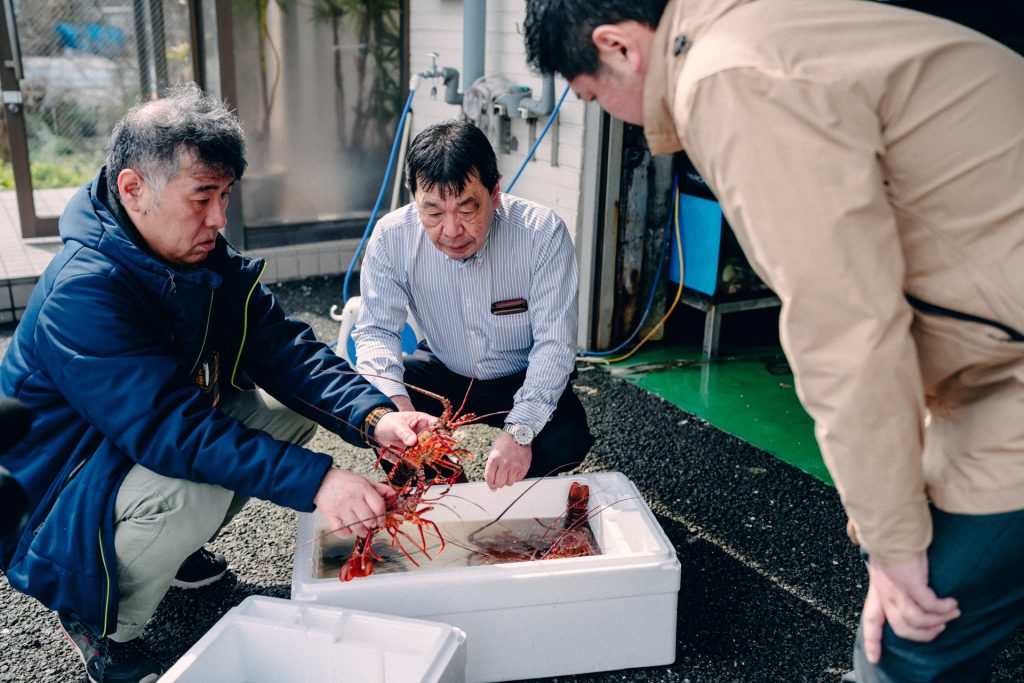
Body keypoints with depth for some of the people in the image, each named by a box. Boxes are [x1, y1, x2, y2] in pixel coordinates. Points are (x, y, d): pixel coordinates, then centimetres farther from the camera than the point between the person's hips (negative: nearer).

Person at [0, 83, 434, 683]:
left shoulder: (208, 258, -7)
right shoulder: (82, 295, -32)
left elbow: (286, 351, -12)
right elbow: (171, 431, -39)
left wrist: (373, 416, -29)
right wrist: (316, 480, -45)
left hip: (159, 436, 8)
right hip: (57, 489, -8)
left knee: (295, 406, -2)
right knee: (192, 492, -35)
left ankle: (178, 548, 12)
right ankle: (104, 627, -5)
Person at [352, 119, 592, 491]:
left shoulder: (543, 232, -26)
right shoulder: (391, 236, -19)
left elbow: (554, 344, -25)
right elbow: (376, 331, -16)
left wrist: (519, 429, -38)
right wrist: (393, 402, -37)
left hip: (522, 379, -2)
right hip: (443, 373, 2)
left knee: (567, 438, -30)